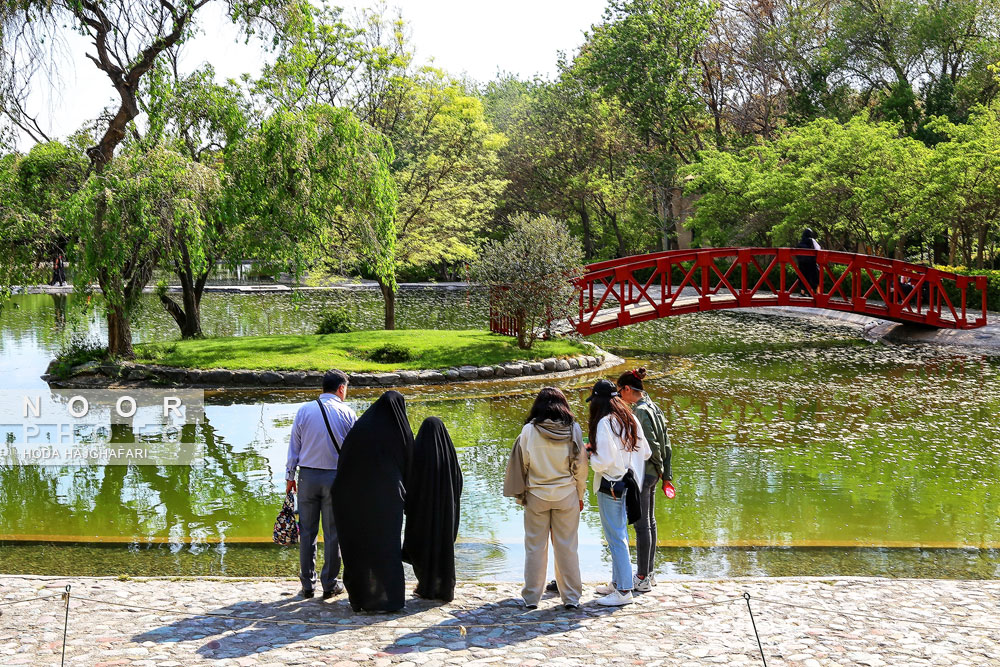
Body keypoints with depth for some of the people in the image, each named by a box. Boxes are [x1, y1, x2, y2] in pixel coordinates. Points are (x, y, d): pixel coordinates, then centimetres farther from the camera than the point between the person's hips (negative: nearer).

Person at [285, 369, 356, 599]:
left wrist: (290, 476, 12)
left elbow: (294, 445, 4)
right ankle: (330, 584, 11)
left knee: (307, 531, 8)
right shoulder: (347, 413, -3)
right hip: (336, 477, -1)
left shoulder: (304, 410, 1)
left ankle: (307, 585, 12)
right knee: (333, 532, 7)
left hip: (307, 476, 2)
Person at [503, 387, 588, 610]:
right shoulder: (573, 429, -4)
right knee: (567, 547, 7)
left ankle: (531, 597, 13)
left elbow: (520, 464, -1)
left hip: (536, 497, -1)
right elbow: (580, 464, 2)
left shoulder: (529, 431, -8)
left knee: (535, 547, 7)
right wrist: (580, 495, 13)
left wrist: (520, 494, 11)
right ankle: (571, 597, 12)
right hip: (567, 496, 1)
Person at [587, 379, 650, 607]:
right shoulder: (630, 420, 7)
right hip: (628, 482, 9)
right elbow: (646, 453, 11)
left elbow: (605, 460, -22)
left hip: (610, 486, -9)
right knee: (620, 535, 18)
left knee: (616, 538, -3)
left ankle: (623, 591, 0)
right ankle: (617, 582, 29)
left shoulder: (604, 423, -17)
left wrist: (590, 457, -3)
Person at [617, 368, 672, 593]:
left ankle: (642, 579, 3)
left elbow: (651, 445, -20)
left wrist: (660, 469, -4)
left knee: (642, 525, -4)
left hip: (641, 472, -10)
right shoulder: (652, 407, 11)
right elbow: (665, 443, 14)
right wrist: (665, 473, 17)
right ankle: (648, 573, 26)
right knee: (649, 522, 16)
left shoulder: (640, 411, -18)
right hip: (652, 473, 10)